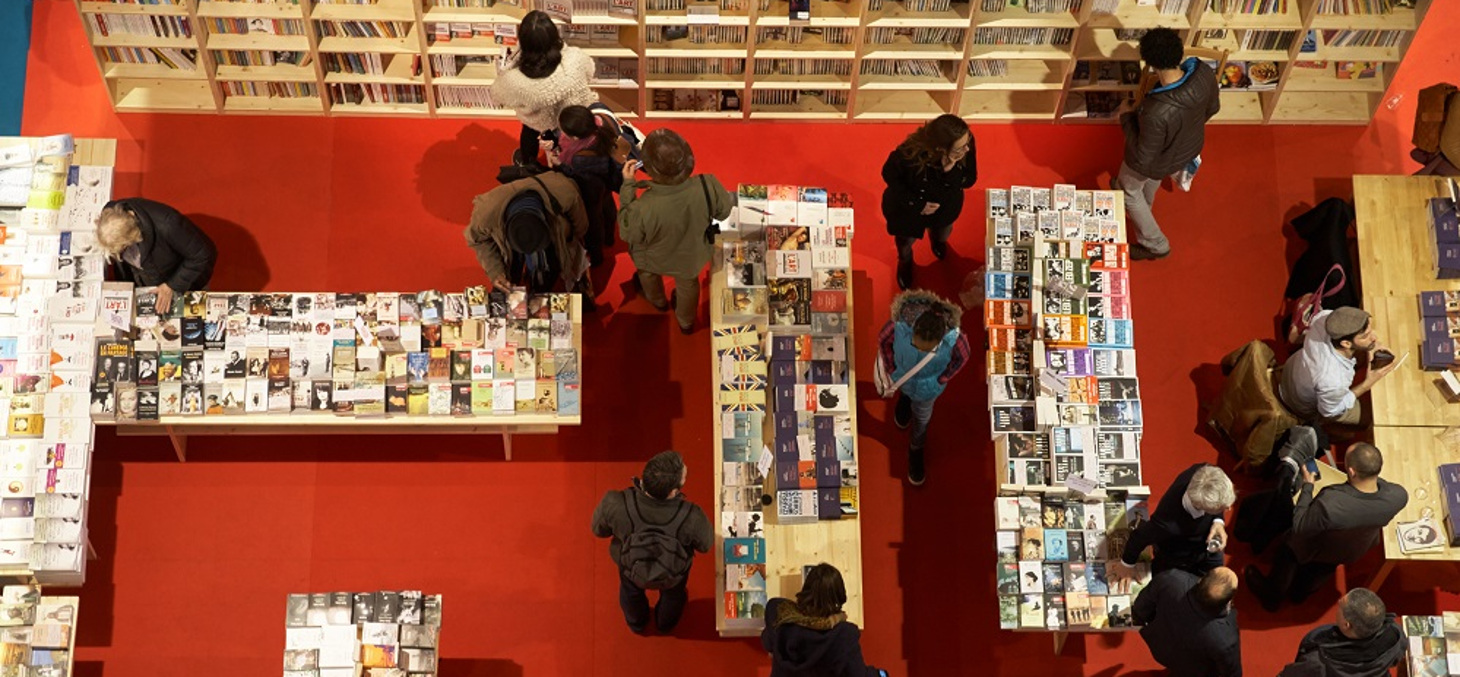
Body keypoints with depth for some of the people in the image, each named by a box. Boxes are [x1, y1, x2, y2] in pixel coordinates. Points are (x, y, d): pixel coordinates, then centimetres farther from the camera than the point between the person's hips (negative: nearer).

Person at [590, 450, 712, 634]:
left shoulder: (614, 504, -42)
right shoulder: (691, 518, -43)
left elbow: (599, 529, -18)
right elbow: (705, 545, -19)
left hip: (630, 568, 1)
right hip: (672, 576, 0)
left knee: (630, 591, 37)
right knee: (674, 592, 37)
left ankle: (636, 623, 68)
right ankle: (666, 624, 67)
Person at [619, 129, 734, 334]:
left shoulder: (642, 209, -45)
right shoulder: (708, 187, -39)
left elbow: (627, 233, -21)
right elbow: (724, 210, -15)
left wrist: (628, 185, -20)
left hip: (655, 260, -2)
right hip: (691, 259, 2)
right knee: (688, 283, 36)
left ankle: (657, 300, 68)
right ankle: (686, 321, 64)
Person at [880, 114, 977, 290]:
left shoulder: (966, 144, -36)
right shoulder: (910, 153, -44)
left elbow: (969, 181, -24)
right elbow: (889, 174, -23)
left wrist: (951, 170, -46)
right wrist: (917, 204, -22)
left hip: (945, 203, 3)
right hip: (909, 203, -3)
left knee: (943, 230, 35)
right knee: (907, 238, 28)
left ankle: (938, 241, 73)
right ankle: (905, 261, 65)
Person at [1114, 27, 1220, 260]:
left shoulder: (1156, 112, -48)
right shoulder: (1204, 72, -30)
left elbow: (1142, 159, -30)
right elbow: (1212, 108, -7)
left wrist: (1126, 117, -18)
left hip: (1158, 162, -6)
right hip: (1190, 147, 6)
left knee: (1127, 189, 28)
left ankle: (1155, 245, 46)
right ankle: (1143, 208, 71)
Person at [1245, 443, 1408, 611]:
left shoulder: (1329, 504, -49)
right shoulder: (1399, 496, -36)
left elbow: (1298, 527, -29)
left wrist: (1307, 485, -24)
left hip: (1316, 549, -4)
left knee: (1288, 552, 31)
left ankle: (1272, 596, 56)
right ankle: (1300, 593, 66)